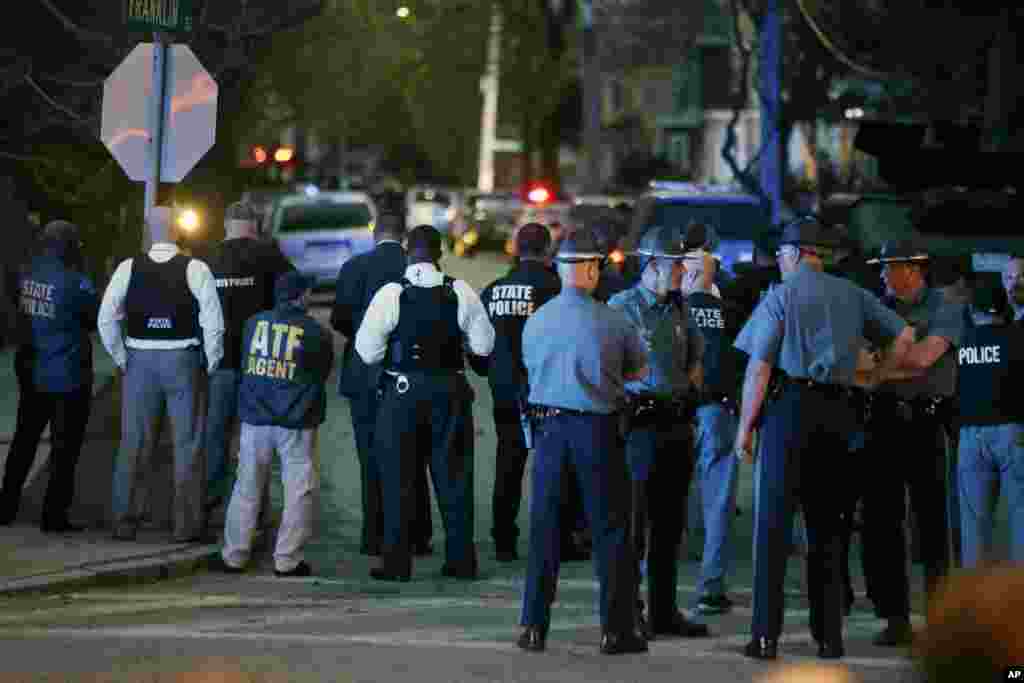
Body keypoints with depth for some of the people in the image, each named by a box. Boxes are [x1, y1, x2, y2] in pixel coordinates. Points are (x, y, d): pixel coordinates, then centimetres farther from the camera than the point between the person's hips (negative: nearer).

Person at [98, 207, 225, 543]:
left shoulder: (129, 268, -3)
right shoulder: (195, 269, -9)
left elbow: (106, 319, -4)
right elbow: (213, 323, -12)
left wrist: (121, 358, 6)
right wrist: (210, 364, 2)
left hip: (139, 361, 2)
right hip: (183, 361, -2)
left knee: (134, 443, 11)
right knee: (187, 445, 7)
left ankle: (123, 521, 15)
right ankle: (186, 525, 9)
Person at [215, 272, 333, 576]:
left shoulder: (253, 324, 1)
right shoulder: (317, 333, -7)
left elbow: (244, 366, 11)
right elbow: (322, 374, 6)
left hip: (255, 417, 3)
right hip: (296, 424, -3)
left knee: (247, 488, 12)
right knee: (299, 491, 4)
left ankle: (234, 556, 16)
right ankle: (287, 560, 3)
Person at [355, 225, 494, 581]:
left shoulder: (391, 294, -11)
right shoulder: (460, 293, -5)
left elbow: (367, 351, -10)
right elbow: (484, 344, 2)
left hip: (403, 391, -2)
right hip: (450, 391, 2)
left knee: (399, 476, 6)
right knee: (453, 473, 11)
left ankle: (396, 562, 5)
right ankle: (461, 560, 15)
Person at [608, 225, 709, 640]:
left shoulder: (680, 309, 13)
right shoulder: (622, 307, -8)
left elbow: (694, 360, 25)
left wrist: (688, 390, 11)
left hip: (677, 423, 7)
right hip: (640, 423, -7)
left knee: (669, 525, 10)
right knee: (635, 520, -6)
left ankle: (663, 611, 16)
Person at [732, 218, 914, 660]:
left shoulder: (781, 296, -4)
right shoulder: (851, 294, 10)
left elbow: (759, 368, -8)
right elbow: (903, 336, 12)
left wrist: (745, 426, -4)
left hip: (790, 406, -5)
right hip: (837, 408, 5)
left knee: (773, 521, -2)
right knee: (826, 520, 13)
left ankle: (766, 636, -6)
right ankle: (829, 635, 13)